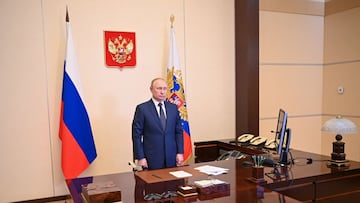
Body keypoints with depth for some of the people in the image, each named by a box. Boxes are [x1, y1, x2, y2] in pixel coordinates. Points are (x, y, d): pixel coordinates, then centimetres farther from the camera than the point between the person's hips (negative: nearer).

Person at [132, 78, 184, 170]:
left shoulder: (173, 107, 8)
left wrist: (180, 152, 2)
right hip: (152, 159, -3)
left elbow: (179, 131, 10)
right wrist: (140, 157, -9)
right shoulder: (142, 108, -4)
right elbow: (137, 135, -5)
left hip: (172, 158, 4)